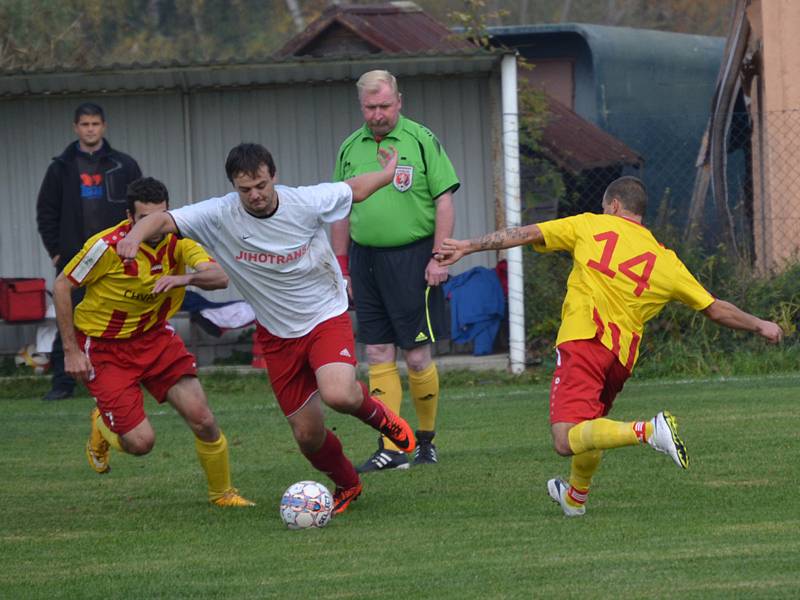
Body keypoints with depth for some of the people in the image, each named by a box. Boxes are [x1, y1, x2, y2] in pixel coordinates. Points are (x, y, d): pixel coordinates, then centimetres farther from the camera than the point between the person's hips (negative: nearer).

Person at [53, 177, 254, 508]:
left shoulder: (177, 240, -12)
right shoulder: (108, 246, -24)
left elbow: (220, 277, -24)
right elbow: (62, 287, -13)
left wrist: (185, 278, -45)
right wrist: (71, 351, -13)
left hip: (155, 337, 4)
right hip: (104, 347, -4)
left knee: (202, 419, -8)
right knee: (141, 441, -10)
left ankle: (222, 493, 16)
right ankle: (103, 427, 26)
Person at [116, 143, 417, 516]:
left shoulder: (306, 202, -16)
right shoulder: (220, 216, -16)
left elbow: (353, 189, 3)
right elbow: (164, 220, -22)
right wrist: (137, 234, -43)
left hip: (327, 318, -2)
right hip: (277, 336, 2)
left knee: (337, 395, -31)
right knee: (307, 435, 3)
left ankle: (376, 413, 6)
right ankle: (346, 485, 35)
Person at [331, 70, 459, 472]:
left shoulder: (421, 141, -3)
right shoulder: (350, 148, 11)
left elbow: (444, 201, -4)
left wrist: (440, 257, -11)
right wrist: (341, 267, 13)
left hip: (412, 256, -4)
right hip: (365, 257, 4)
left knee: (417, 356, -3)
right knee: (377, 356, 2)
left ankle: (426, 440, 14)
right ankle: (389, 450, 3)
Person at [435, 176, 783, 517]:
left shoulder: (590, 226, 12)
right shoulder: (664, 260, 16)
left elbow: (524, 235, 9)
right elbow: (715, 309, 20)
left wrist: (467, 247, 15)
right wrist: (760, 326, 35)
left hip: (582, 338, -5)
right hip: (622, 357, 5)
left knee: (567, 440, -18)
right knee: (591, 422, 30)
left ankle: (647, 431, -37)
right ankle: (576, 497, 47)